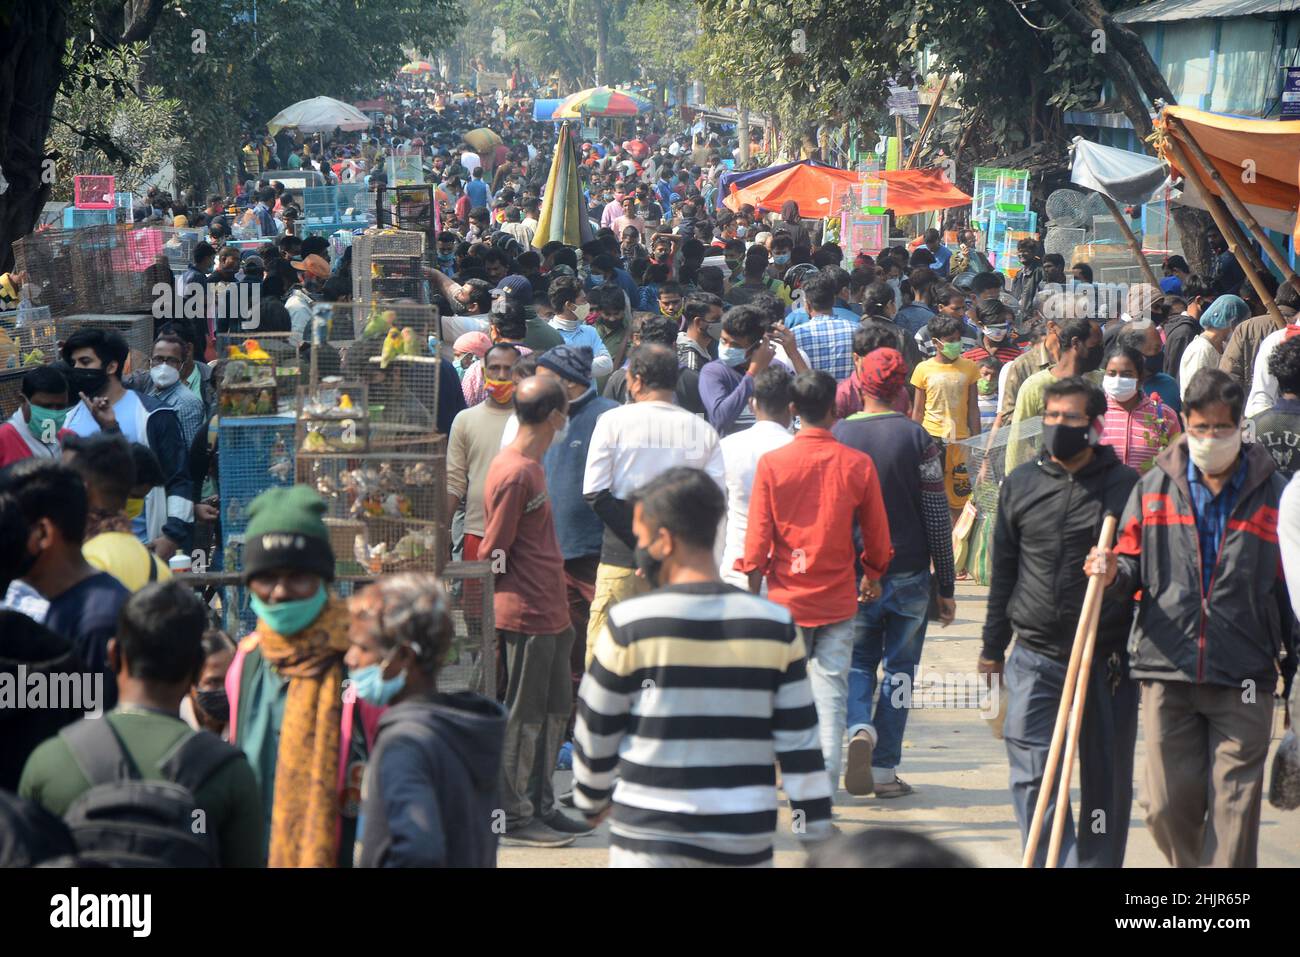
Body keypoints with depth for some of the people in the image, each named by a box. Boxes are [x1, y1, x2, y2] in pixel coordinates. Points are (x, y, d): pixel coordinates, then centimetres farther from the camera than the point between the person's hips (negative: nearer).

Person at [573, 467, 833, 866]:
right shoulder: (776, 627, -1)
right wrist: (818, 839, 7)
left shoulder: (629, 625, -8)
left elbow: (595, 735, 3)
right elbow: (801, 746, 1)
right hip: (746, 844, 3)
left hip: (651, 838, -3)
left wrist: (591, 801, 21)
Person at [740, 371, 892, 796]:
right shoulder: (858, 465, -5)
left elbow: (758, 536, -4)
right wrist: (873, 575, 23)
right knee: (830, 696, 2)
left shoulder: (771, 464, -7)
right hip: (838, 598, 0)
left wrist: (753, 589, 7)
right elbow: (876, 533, 5)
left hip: (786, 598, 0)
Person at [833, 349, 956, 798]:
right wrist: (946, 586, 2)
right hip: (909, 574, -1)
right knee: (898, 668, 9)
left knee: (858, 662, 15)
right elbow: (937, 517, -5)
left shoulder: (837, 436, -3)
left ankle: (859, 729, -13)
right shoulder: (917, 437, -6)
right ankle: (884, 769, 9)